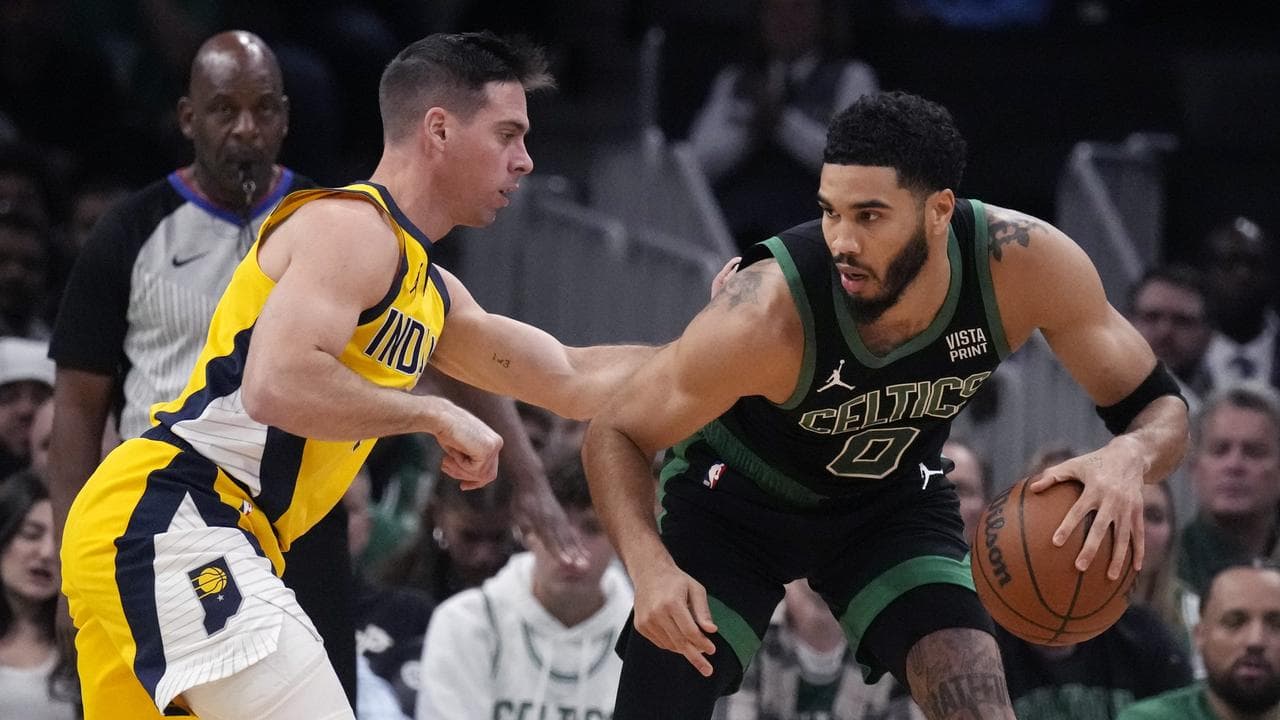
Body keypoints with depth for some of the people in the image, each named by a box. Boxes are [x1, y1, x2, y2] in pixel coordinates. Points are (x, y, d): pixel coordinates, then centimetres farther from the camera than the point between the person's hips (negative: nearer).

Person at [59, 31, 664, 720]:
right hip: (167, 518, -11)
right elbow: (276, 386, -24)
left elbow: (572, 380, 28)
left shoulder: (430, 291, 22)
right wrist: (435, 416, -14)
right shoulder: (352, 226, -9)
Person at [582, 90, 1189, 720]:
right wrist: (650, 567, -43)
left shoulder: (1023, 262, -30)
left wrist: (1129, 457, -43)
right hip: (735, 499, -2)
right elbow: (615, 437, -24)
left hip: (894, 498, 2)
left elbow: (1159, 407, -18)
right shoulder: (767, 316, -38)